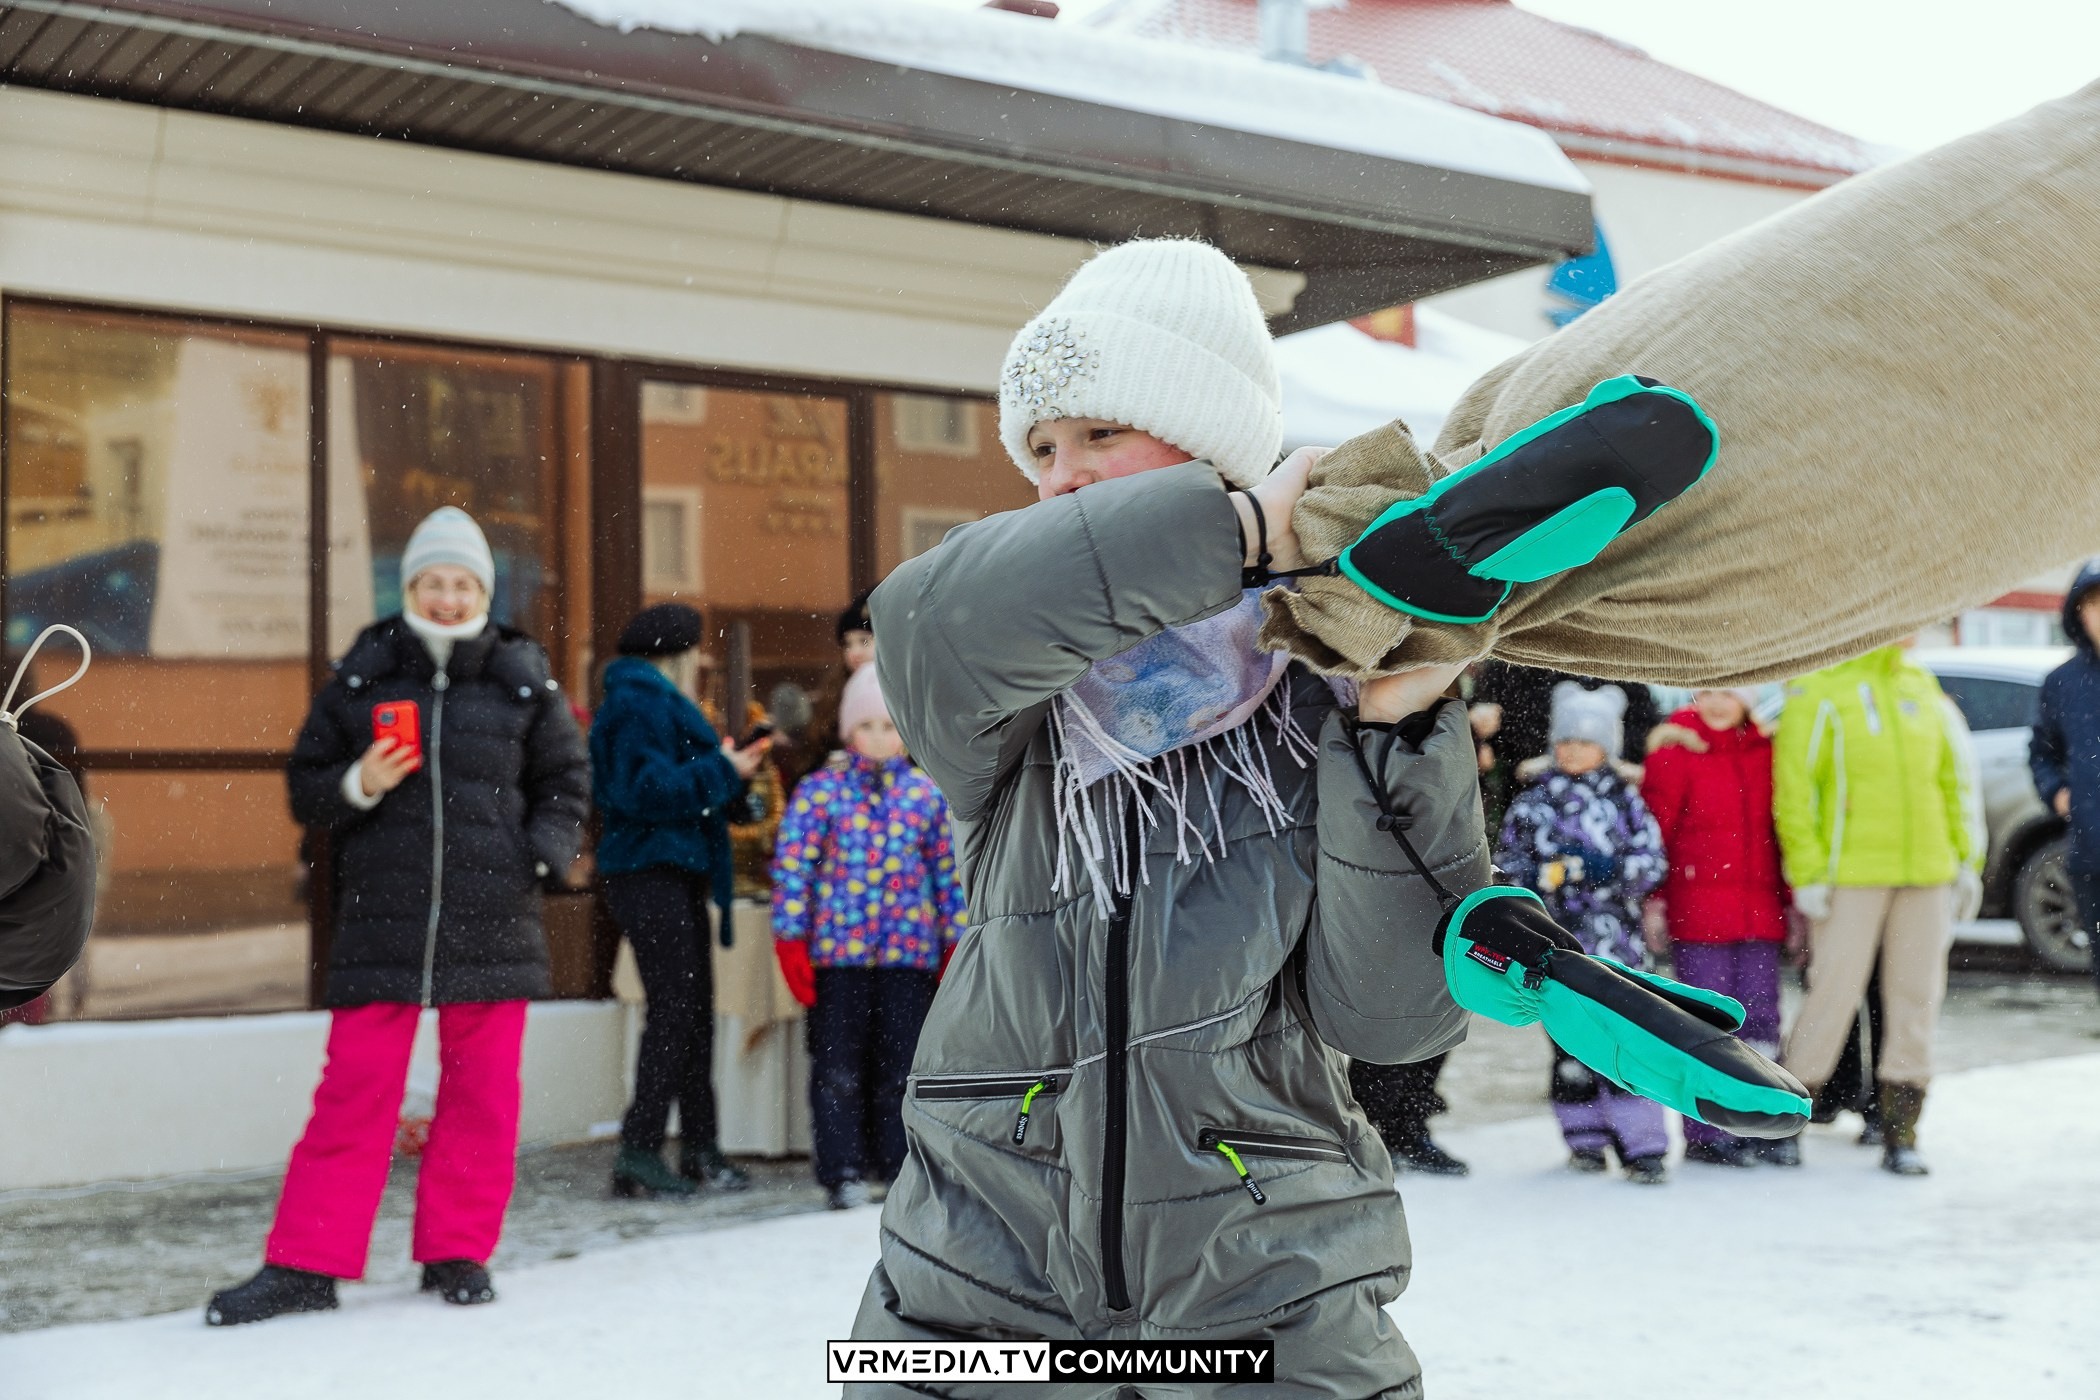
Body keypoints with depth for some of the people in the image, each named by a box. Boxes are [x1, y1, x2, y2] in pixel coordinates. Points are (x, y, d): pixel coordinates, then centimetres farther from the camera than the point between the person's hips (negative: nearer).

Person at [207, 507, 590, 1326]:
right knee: (355, 1089, -2)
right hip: (380, 921, -1)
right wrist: (358, 786, -10)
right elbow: (305, 789, 11)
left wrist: (545, 853, -3)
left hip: (491, 923, 1)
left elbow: (565, 782, 14)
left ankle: (458, 1252, 19)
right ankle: (304, 1265, 6)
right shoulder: (362, 677, 7)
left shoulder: (523, 681, 7)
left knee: (481, 1092, 6)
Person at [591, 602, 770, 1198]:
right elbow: (643, 790, -22)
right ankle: (638, 1153, -8)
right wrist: (722, 772, -15)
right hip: (649, 876, -11)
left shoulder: (661, 705, 22)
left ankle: (700, 1146, 17)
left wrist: (728, 766, 12)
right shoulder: (638, 707, -11)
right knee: (673, 1011, -11)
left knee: (695, 1012, 11)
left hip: (679, 876, 11)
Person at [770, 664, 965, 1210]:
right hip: (836, 950, -1)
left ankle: (900, 1169, 16)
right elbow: (792, 863, 0)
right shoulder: (820, 790, 2)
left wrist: (956, 946, 9)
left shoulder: (927, 794, 8)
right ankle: (842, 1174, 9)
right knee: (837, 1065, 1)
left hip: (911, 950, 2)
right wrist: (791, 940, -4)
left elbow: (949, 872, 11)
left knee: (901, 1062, 5)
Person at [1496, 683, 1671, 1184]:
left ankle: (1642, 1143, -4)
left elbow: (1652, 860, 2)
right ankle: (1585, 1138, 17)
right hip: (1557, 937, 1)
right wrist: (1542, 876, -10)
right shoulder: (1532, 802, 8)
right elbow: (1507, 864, 10)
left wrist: (1607, 868, -15)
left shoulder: (1623, 799, 7)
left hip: (1616, 939, -1)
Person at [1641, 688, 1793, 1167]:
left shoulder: (1764, 750, 12)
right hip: (1696, 909, -4)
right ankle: (1706, 1135, 4)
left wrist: (1790, 900, 14)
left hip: (1759, 908, 4)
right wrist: (1653, 903, -8)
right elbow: (1654, 828, -4)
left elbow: (1781, 826, 16)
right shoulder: (1675, 749, -2)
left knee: (1760, 1014, 5)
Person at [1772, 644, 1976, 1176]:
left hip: (1925, 872, 6)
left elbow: (1950, 778, 18)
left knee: (1917, 997, 5)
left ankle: (1900, 1134, 13)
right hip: (1850, 873, -6)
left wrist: (1965, 858, 13)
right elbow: (1794, 789, -9)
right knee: (1834, 992, -6)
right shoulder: (1818, 691, -6)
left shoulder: (1922, 686, 13)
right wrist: (1807, 873, -14)